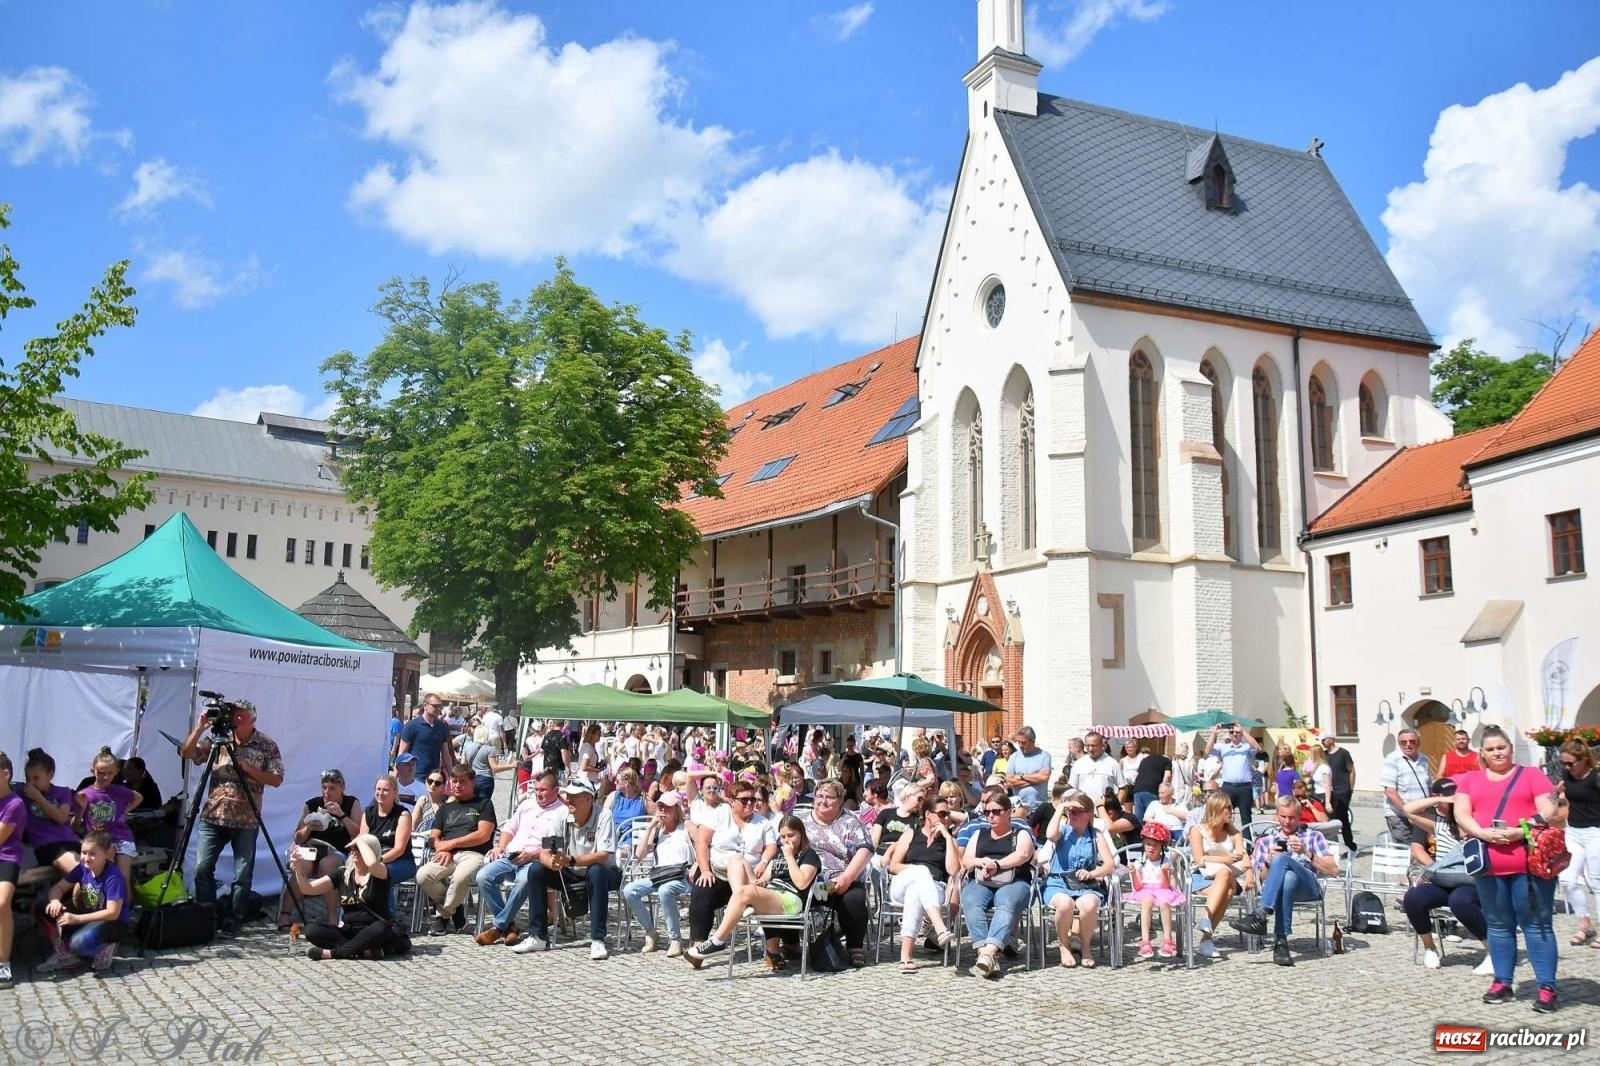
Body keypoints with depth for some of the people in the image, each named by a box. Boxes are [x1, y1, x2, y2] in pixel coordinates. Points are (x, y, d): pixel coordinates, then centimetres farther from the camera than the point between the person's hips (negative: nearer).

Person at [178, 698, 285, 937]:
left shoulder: (267, 746, -1)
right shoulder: (216, 740, 6)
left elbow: (276, 779, -5)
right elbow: (186, 753, 0)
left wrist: (247, 768, -15)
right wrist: (199, 728, -12)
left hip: (246, 821, -2)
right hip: (213, 816, 2)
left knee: (243, 876, 0)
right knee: (202, 868, -2)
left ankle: (231, 923, 9)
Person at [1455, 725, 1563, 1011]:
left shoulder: (1531, 774, 5)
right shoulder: (1470, 780, 14)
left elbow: (1550, 813, -4)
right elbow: (1461, 814, 4)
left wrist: (1519, 832, -18)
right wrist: (1483, 833, -15)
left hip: (1529, 863, -3)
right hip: (1489, 864, 3)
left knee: (1536, 925, -1)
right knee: (1498, 925, 11)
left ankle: (1547, 988, 2)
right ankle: (1502, 983, 19)